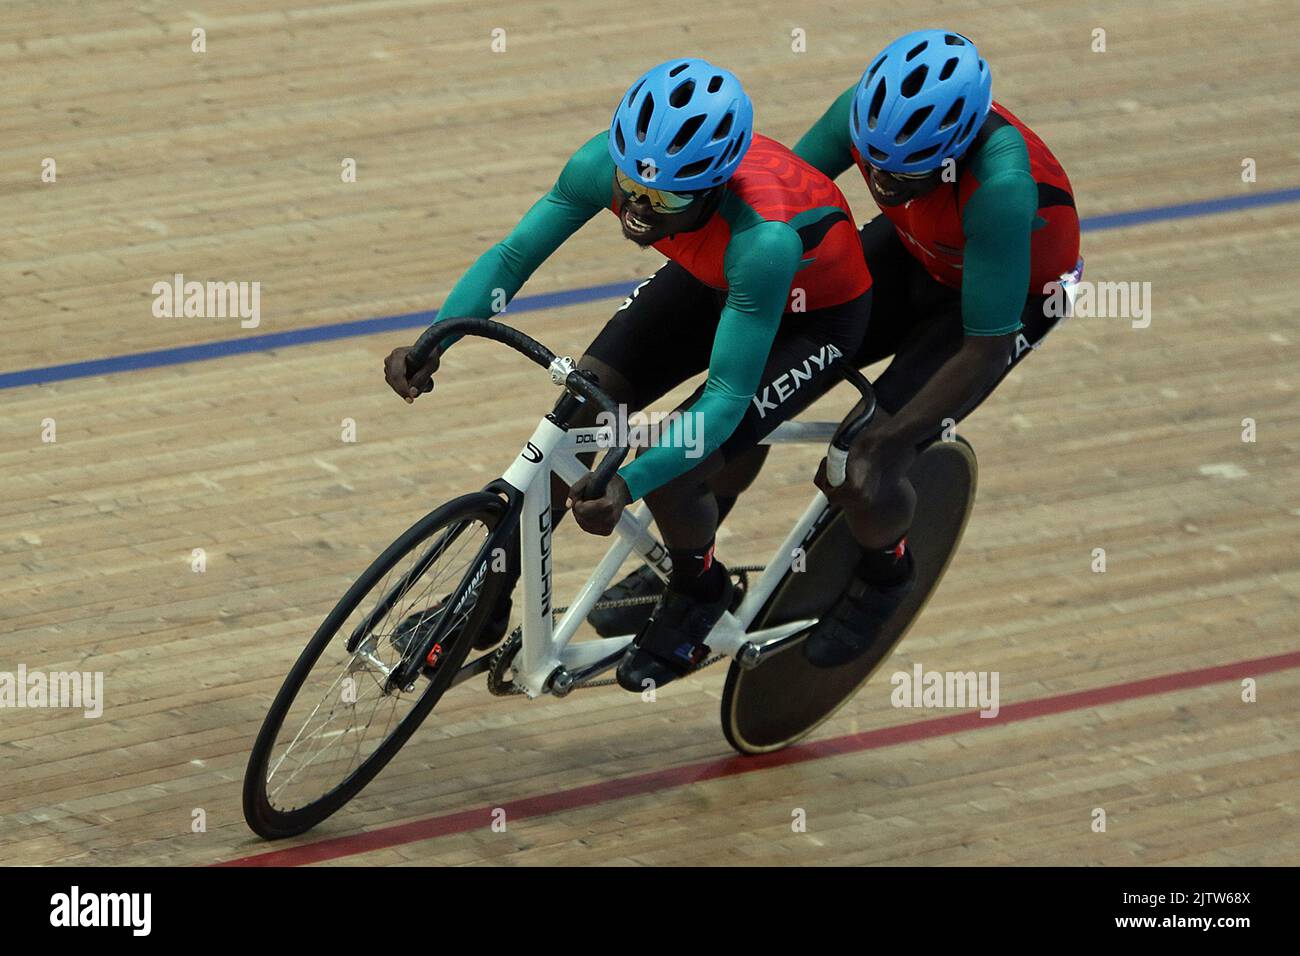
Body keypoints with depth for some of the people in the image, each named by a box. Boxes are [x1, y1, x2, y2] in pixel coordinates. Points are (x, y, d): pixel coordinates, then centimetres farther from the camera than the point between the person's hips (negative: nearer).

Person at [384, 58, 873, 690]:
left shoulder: (763, 238, -43)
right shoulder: (609, 161, -30)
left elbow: (727, 399, -40)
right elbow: (512, 256, -20)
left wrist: (629, 485, -53)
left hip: (813, 317, -5)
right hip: (708, 281, 5)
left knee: (670, 469, -20)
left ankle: (700, 592, 13)